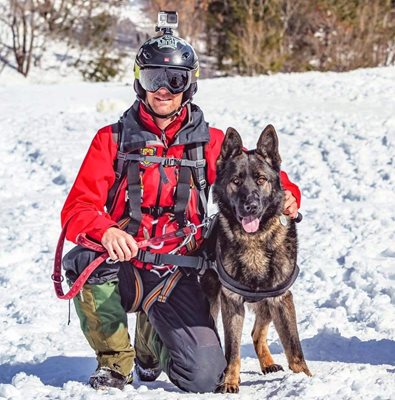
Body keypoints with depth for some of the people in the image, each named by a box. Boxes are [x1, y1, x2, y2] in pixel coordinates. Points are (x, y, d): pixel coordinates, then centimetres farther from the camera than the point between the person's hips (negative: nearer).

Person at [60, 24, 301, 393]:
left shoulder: (209, 143, 7)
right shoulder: (113, 140, 2)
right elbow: (77, 209, -7)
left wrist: (287, 195, -11)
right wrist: (105, 232, -31)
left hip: (175, 277, 1)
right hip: (118, 266, -1)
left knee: (205, 377, -16)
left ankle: (151, 343, 23)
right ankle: (115, 360, -8)